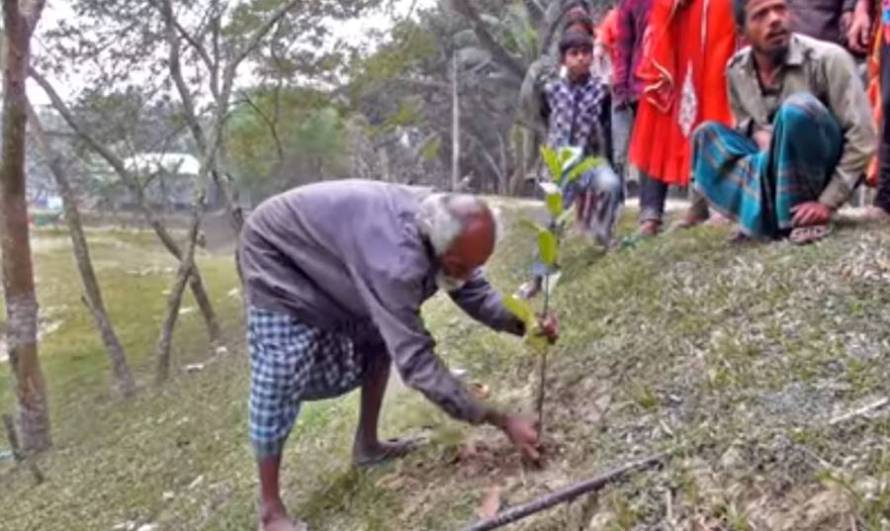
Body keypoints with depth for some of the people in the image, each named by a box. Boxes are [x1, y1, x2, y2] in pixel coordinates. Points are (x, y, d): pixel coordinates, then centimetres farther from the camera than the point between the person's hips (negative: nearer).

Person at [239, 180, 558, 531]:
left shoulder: (443, 226, -16)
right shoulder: (396, 258, -43)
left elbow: (475, 292, -2)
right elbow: (416, 362, -41)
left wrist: (524, 325, -22)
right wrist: (501, 421, -37)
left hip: (322, 253, 9)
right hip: (276, 255, -8)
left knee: (381, 337, 9)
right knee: (282, 378, -15)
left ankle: (367, 444, 24)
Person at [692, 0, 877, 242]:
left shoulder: (828, 59, -19)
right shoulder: (736, 69, -4)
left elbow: (862, 138, -21)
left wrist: (827, 203, -25)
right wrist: (759, 134, -12)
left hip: (827, 172, -5)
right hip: (775, 169, 5)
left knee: (797, 107, -32)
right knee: (707, 134, -9)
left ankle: (798, 215, -22)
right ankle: (769, 210, -19)